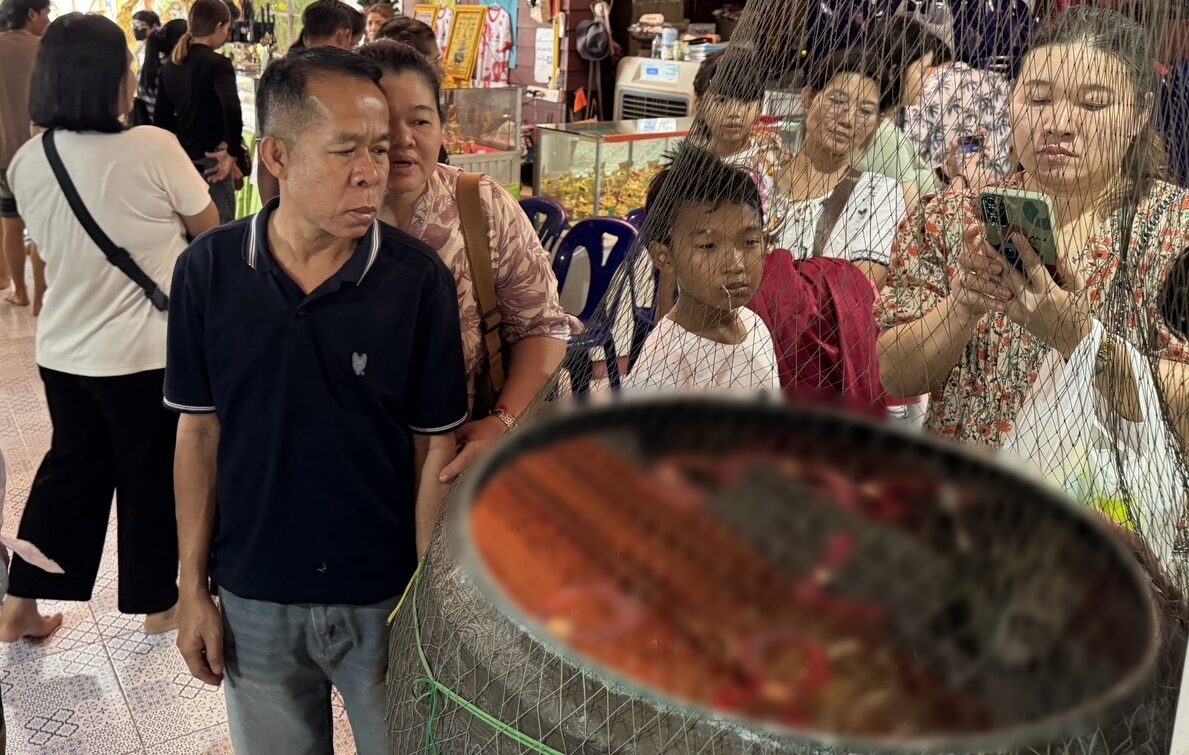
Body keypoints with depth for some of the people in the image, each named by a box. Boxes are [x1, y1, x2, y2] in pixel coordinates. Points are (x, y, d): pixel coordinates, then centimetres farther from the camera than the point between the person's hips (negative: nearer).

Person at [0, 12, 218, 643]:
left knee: (70, 466, 21)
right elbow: (208, 231, -6)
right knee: (151, 476, 12)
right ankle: (158, 603, 29)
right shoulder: (154, 148, -20)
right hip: (145, 352, -5)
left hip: (62, 349, 6)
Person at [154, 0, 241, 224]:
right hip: (210, 161, -8)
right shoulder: (217, 64, -13)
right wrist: (233, 153, -19)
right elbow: (231, 109, -29)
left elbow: (161, 117, 13)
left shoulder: (171, 65, 9)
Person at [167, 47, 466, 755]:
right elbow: (200, 431, -1)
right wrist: (193, 590, 1)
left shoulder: (419, 278, -15)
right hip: (254, 597, 2)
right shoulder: (208, 270, -10)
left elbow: (435, 448, -8)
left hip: (385, 594, -1)